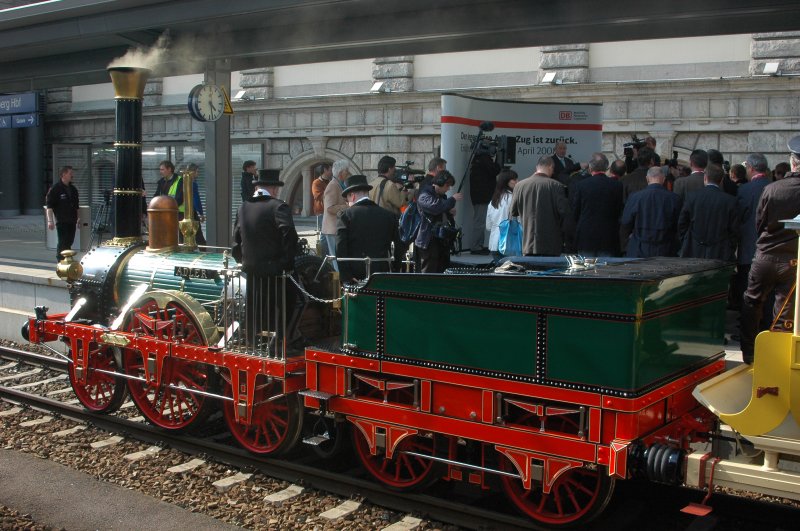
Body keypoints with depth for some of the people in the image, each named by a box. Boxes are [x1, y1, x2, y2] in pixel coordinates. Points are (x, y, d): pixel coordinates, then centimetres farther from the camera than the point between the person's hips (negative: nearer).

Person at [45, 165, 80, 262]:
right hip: (61, 221, -7)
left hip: (72, 221, 7)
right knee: (62, 243, -8)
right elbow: (49, 206, -10)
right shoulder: (55, 188, -7)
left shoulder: (73, 189, 15)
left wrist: (78, 218, 21)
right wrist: (50, 220, -16)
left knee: (69, 242, 9)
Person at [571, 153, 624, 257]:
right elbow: (620, 212, 2)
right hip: (608, 239, 0)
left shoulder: (581, 185, -5)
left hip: (585, 237, 0)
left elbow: (574, 212, 2)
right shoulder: (617, 186, -4)